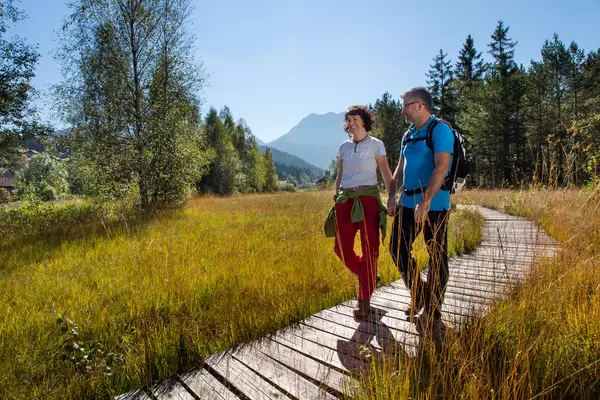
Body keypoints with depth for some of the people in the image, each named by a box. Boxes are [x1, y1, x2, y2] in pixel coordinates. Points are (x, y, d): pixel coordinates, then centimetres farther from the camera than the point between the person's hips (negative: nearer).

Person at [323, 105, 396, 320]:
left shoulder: (376, 144, 2)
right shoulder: (343, 147, 13)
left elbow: (387, 175, -1)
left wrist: (391, 197, -13)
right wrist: (336, 194, 4)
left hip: (368, 199, -4)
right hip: (345, 200, 4)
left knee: (369, 248, -3)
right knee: (342, 248, -1)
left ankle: (364, 300, 11)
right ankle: (369, 277, 28)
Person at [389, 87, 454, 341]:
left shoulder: (439, 130, -8)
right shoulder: (408, 134, 15)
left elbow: (441, 167, -20)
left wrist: (425, 202, -27)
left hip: (433, 204, -8)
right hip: (407, 203, 8)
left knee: (437, 258, 3)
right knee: (397, 249, 9)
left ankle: (431, 313, 15)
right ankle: (418, 295, 29)